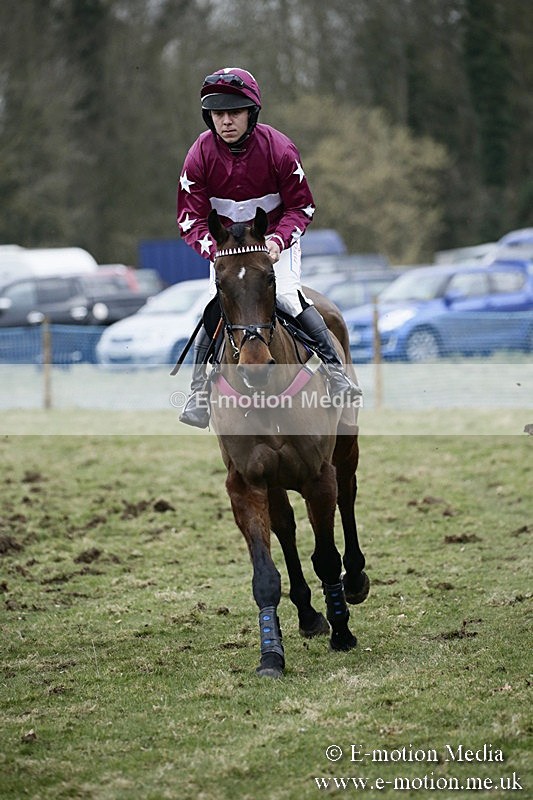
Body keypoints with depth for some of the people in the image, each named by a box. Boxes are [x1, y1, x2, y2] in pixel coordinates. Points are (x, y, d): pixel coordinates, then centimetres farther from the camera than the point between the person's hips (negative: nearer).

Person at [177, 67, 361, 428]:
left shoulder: (279, 148, -20)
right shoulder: (200, 155, -16)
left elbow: (301, 207, -12)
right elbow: (191, 218, -13)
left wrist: (277, 240, -30)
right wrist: (215, 250, -31)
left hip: (277, 238, -2)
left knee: (286, 295, -22)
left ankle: (336, 368, -11)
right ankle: (198, 389, -2)